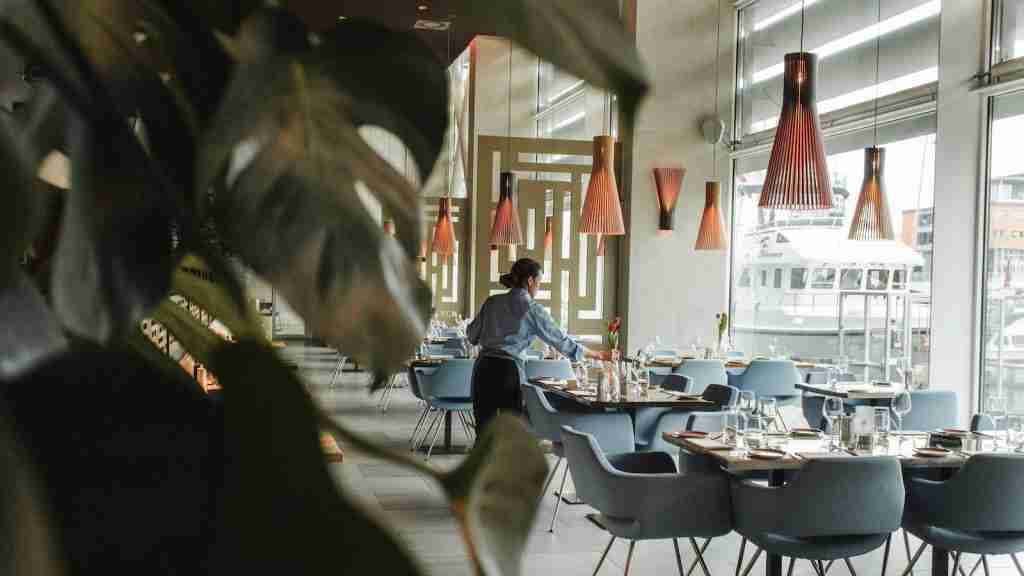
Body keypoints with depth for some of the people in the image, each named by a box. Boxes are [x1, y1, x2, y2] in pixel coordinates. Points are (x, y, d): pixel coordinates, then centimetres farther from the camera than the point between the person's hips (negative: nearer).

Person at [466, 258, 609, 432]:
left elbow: (472, 335, 15)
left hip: (483, 367, 4)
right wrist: (597, 355, 7)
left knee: (484, 432, 9)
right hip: (509, 371, -4)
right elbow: (562, 341, -2)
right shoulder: (532, 309, -5)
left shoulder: (492, 302, 7)